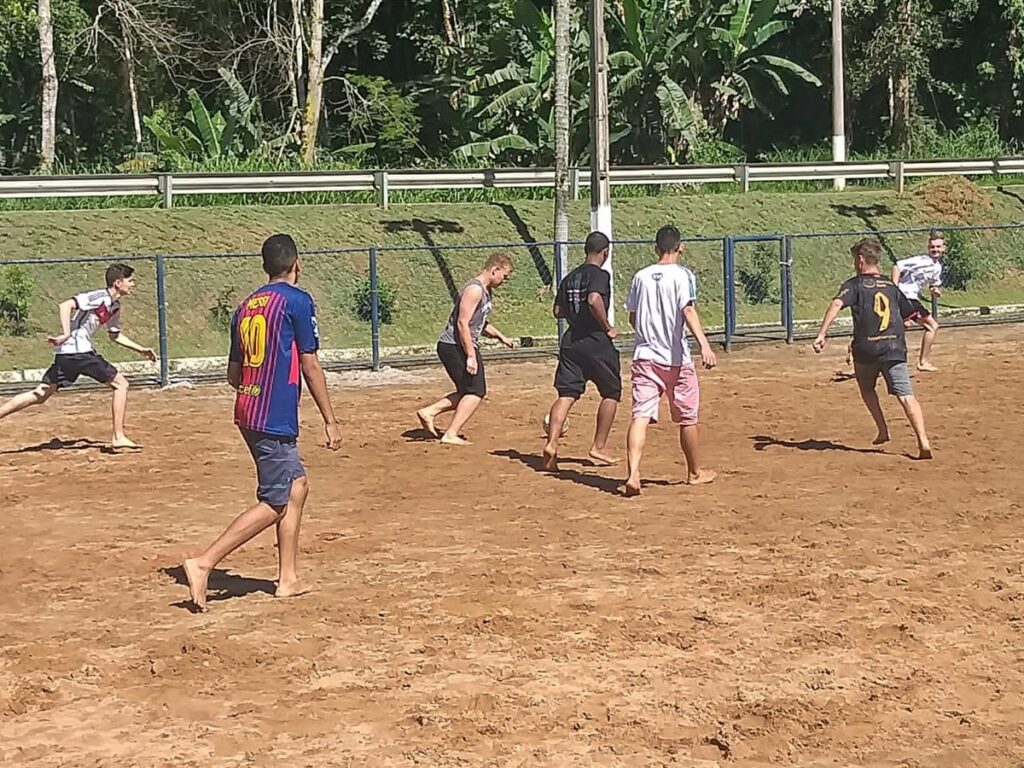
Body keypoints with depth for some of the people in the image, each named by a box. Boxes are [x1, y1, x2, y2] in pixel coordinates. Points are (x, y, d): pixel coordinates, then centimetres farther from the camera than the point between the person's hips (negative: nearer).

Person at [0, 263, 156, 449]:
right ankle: (118, 437, 0)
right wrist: (66, 334, -28)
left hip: (66, 354, 9)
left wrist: (140, 349, 29)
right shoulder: (99, 297, -10)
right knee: (120, 384, 0)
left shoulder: (114, 306, 18)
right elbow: (66, 305, -20)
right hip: (78, 349, -9)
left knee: (40, 395, 8)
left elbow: (115, 335, 33)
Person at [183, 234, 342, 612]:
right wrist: (331, 421, -5)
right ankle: (203, 563, -15)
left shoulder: (245, 307, 14)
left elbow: (233, 375, 18)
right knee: (273, 504, -5)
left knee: (297, 486, 18)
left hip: (247, 412, 8)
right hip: (275, 419, -8)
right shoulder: (297, 300, -7)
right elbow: (310, 367, -9)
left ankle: (288, 579, 18)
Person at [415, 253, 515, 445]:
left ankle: (429, 412, 14)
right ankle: (451, 435, -10)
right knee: (475, 392, -9)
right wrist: (471, 356, -25)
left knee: (468, 392, 15)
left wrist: (500, 337, 17)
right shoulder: (475, 290, -16)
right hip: (455, 347, -10)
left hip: (457, 348, 10)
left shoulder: (486, 291, 17)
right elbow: (462, 323, -22)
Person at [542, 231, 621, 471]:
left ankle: (551, 444, -19)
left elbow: (558, 310, 14)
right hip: (596, 341, -6)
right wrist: (607, 327, -15)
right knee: (611, 393, 12)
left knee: (566, 395, 0)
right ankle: (599, 446, 12)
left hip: (570, 341, 6)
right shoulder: (600, 275, -8)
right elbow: (594, 300, -26)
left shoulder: (570, 277, 13)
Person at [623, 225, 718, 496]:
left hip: (644, 357, 3)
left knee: (641, 416, -6)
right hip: (676, 359, -3)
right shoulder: (683, 275, -6)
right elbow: (688, 311, -21)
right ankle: (695, 472, 30)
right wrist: (704, 344, -31)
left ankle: (633, 474, -24)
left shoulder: (641, 276, 8)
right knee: (687, 417, 14)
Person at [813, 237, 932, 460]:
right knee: (906, 396, -8)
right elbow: (909, 313, 26)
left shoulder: (854, 285, 4)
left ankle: (883, 431, 21)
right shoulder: (891, 285, 17)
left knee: (867, 390, 26)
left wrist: (821, 334, -23)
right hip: (894, 348, 2)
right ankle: (923, 441, -22)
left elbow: (836, 304, -15)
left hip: (866, 349, -2)